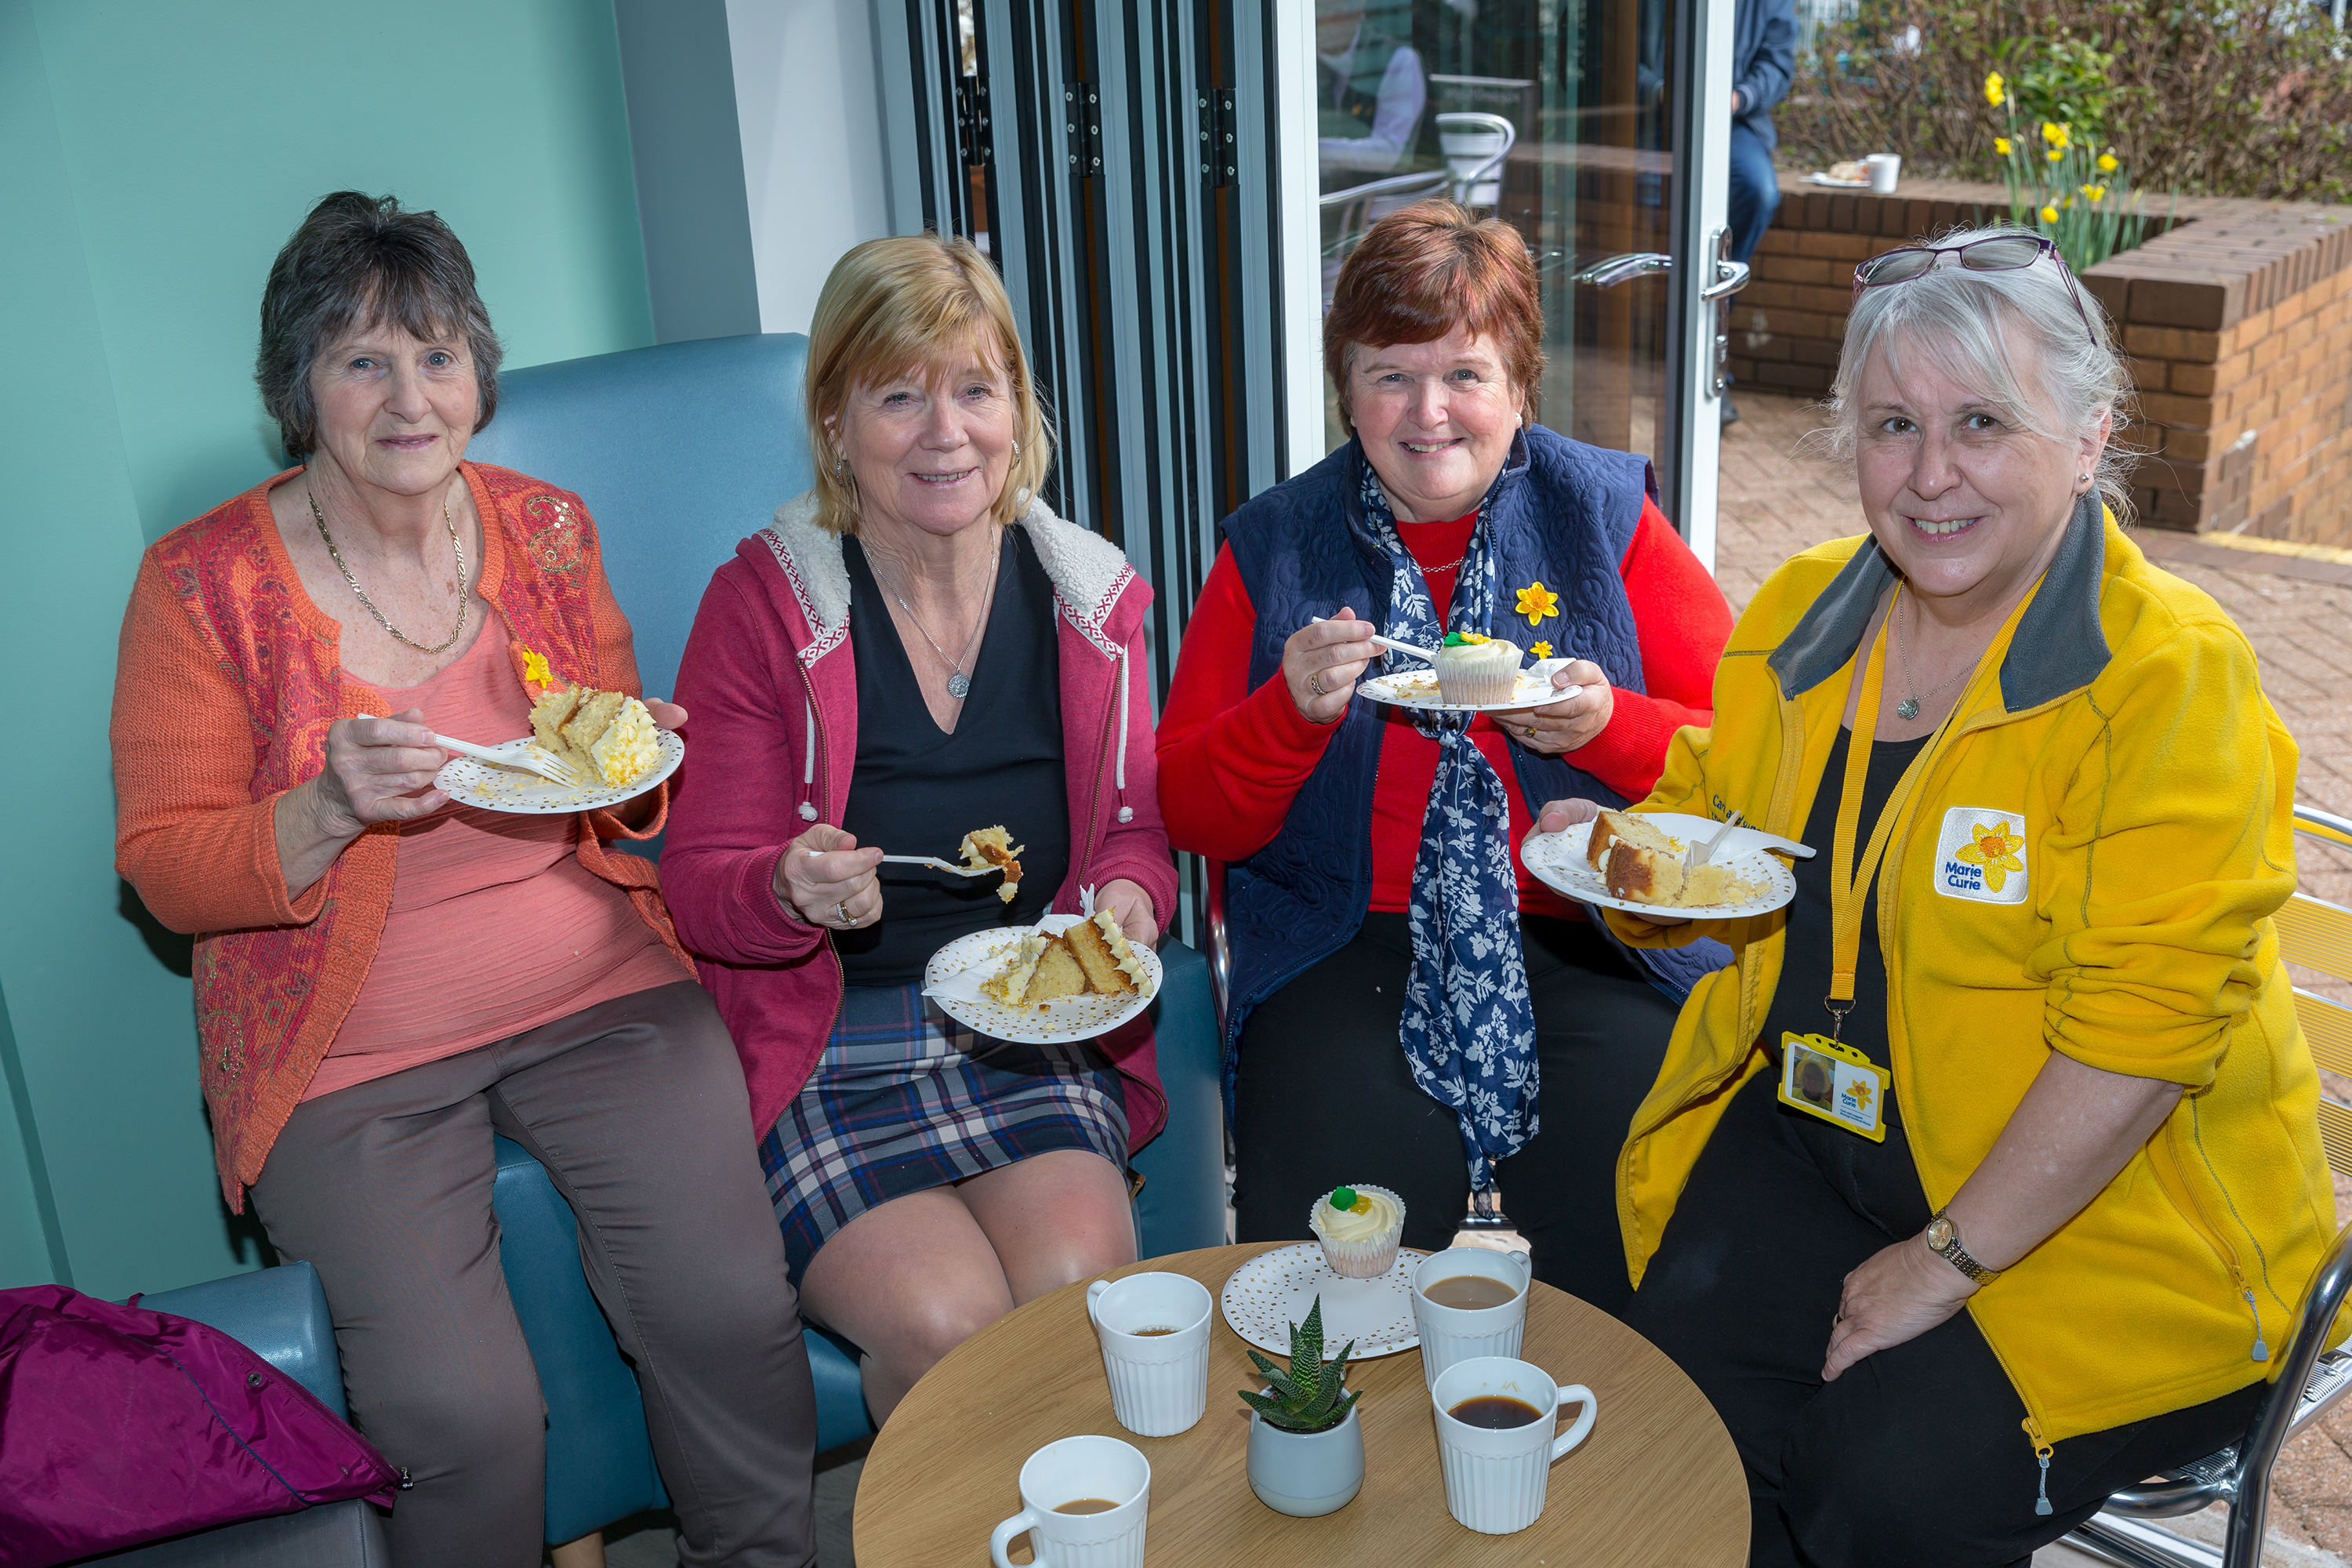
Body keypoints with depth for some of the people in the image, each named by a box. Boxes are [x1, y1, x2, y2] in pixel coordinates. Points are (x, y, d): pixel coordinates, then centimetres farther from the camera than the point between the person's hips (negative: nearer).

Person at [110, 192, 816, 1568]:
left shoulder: (546, 529, 6)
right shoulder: (204, 582, -4)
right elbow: (164, 866, -3)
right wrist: (330, 811, -21)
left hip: (598, 990, 2)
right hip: (349, 1053, -2)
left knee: (730, 1309, -18)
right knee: (464, 1411, -20)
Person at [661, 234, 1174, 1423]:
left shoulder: (1086, 593, 4)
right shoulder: (760, 602, -6)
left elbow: (1137, 823, 14)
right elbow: (700, 886, -3)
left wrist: (1127, 897, -9)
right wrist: (791, 892, -26)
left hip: (1038, 1040, 3)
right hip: (824, 1057, -2)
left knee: (1081, 1294, -23)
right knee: (948, 1327, -24)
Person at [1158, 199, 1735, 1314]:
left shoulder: (1606, 513, 7)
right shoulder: (1273, 545, 8)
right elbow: (1190, 814, 5)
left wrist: (1609, 726, -13)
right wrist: (1293, 711, -14)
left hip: (1592, 942, 0)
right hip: (1346, 947, 0)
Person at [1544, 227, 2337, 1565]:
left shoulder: (2173, 680, -16)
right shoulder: (1800, 612, 3)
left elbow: (2138, 1029, -21)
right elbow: (1719, 836, 16)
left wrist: (1947, 1259, -20)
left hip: (2101, 1206, -5)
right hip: (1807, 1124, 5)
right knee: (1680, 1342, -16)